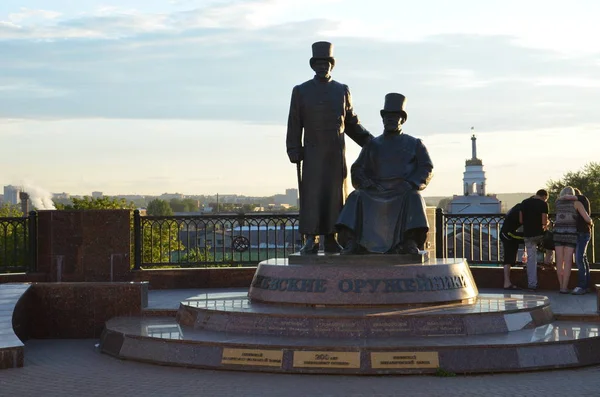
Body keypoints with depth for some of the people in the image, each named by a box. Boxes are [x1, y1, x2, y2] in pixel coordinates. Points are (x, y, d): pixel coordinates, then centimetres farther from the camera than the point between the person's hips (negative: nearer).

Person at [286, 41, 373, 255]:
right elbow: (294, 125, 2)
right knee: (311, 194, -7)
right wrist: (294, 153, -6)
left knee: (336, 194, 0)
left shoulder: (342, 90, 10)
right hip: (313, 153, -2)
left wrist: (371, 142, 5)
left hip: (337, 152, 2)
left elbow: (351, 123, 15)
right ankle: (311, 240, -4)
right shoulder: (301, 91, 4)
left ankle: (331, 239, 5)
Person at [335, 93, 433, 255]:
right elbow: (357, 169, 15)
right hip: (376, 192, 2)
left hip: (403, 192, -2)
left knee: (413, 198, -37)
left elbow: (426, 168, 5)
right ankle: (353, 243, -40)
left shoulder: (414, 144, 15)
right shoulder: (373, 145, 21)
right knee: (357, 198, -29)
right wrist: (364, 181, -9)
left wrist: (411, 183, -14)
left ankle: (410, 243, -45)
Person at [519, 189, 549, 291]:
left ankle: (532, 284, 3)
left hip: (527, 234, 3)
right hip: (540, 233, -3)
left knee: (531, 258, 6)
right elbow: (544, 222, -13)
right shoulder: (543, 204, -9)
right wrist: (547, 223, 9)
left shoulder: (524, 202, 6)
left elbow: (521, 220, 7)